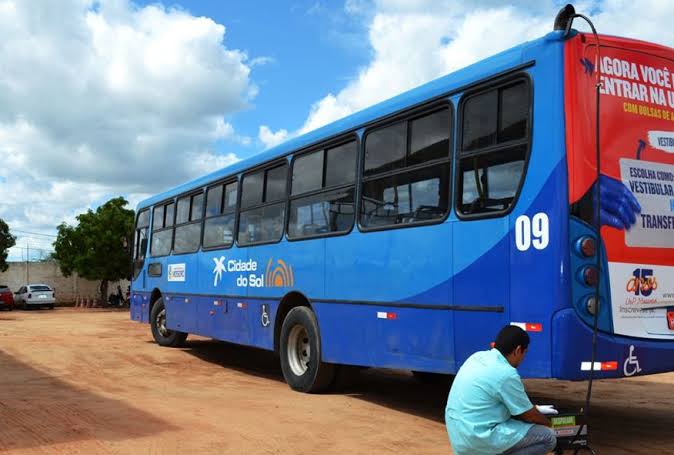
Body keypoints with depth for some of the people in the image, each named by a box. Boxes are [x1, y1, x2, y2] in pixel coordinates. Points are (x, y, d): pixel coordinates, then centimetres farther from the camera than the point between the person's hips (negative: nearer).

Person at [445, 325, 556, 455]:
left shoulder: (478, 356, 7)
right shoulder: (506, 374, -17)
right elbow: (529, 416, -3)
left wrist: (531, 408, 24)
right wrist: (547, 423, 18)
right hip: (478, 438, -9)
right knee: (548, 437, -2)